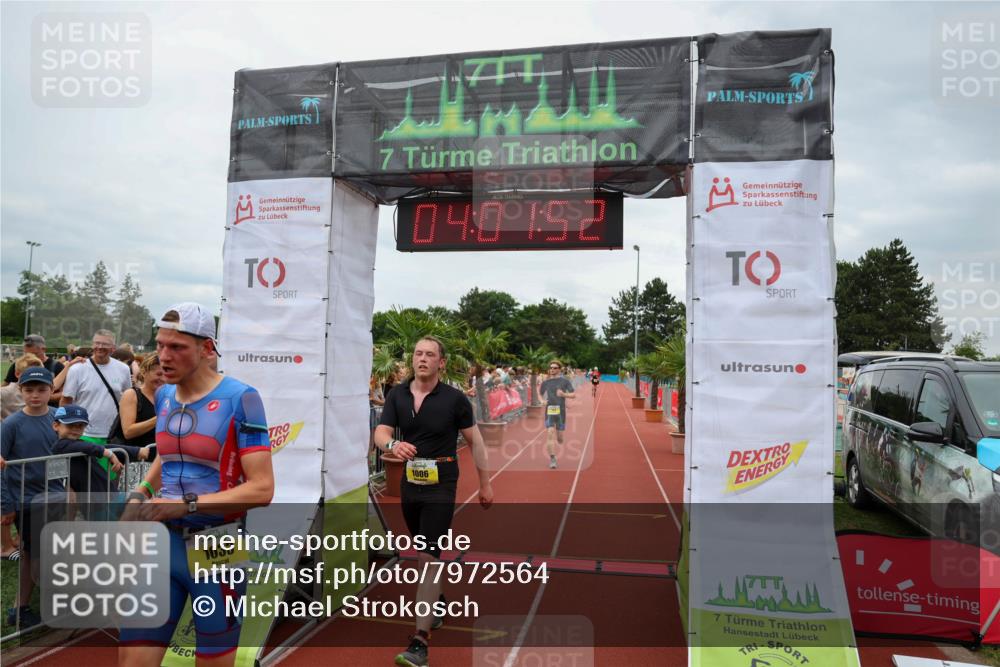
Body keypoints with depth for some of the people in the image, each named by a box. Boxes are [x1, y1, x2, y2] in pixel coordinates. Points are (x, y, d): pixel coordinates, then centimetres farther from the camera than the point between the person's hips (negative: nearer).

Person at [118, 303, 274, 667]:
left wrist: (186, 503, -23)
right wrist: (140, 494, 6)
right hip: (164, 542, 5)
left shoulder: (240, 398, -15)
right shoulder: (164, 396, 5)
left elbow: (262, 489, -19)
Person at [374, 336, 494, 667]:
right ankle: (438, 601, 46)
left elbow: (475, 440, -2)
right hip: (410, 484, 5)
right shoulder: (397, 395, 0)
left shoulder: (454, 398, -10)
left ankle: (420, 640, -7)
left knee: (429, 557, -10)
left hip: (441, 487, -5)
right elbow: (380, 433, -10)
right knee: (424, 552, 21)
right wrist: (393, 444, -34)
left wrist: (485, 483, 1)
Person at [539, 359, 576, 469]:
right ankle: (552, 459, -11)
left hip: (561, 411, 0)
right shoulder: (545, 382, 8)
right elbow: (540, 394, 20)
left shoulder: (565, 381, 2)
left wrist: (564, 394, -20)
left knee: (559, 437, 6)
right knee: (551, 433, -15)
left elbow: (573, 395, -1)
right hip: (549, 411, 0)